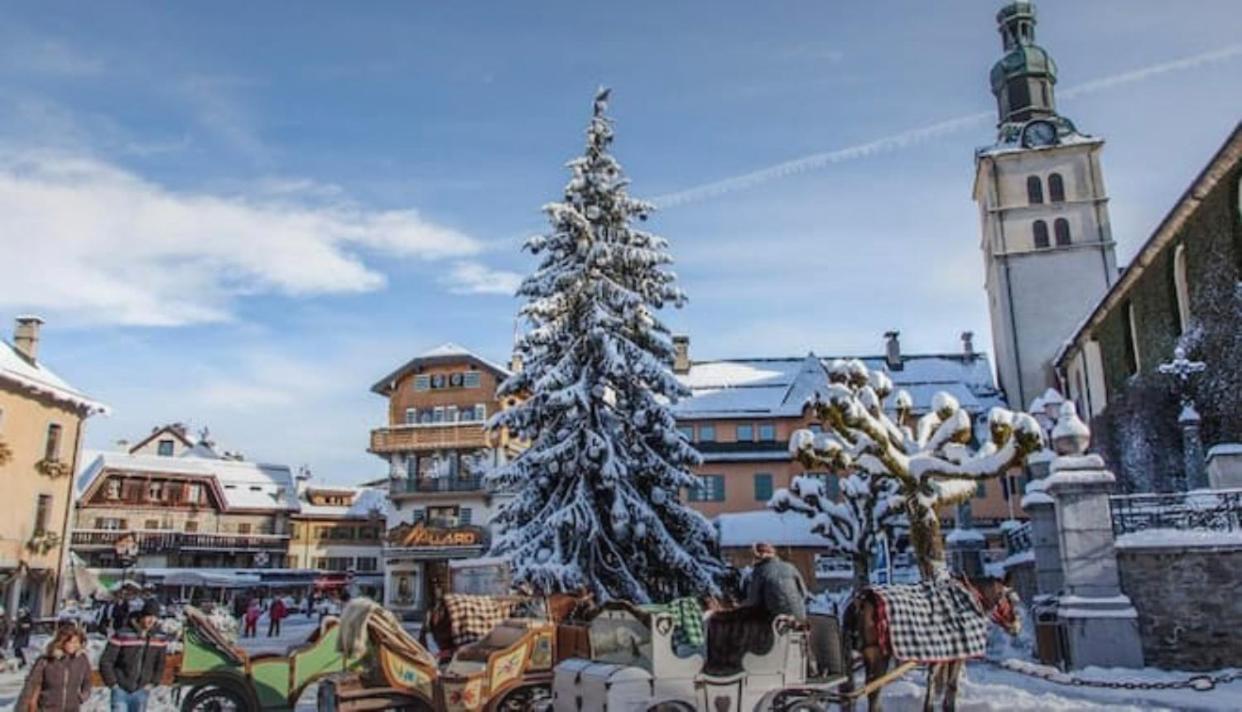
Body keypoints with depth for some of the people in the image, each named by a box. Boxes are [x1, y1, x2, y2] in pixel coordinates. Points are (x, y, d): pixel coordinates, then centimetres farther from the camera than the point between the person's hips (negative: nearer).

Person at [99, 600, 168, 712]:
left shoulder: (159, 638, -2)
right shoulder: (123, 634, -15)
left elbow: (160, 664, 12)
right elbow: (105, 662, -10)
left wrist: (153, 682, 4)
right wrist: (113, 684, -9)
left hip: (141, 691, 3)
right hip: (121, 690, -3)